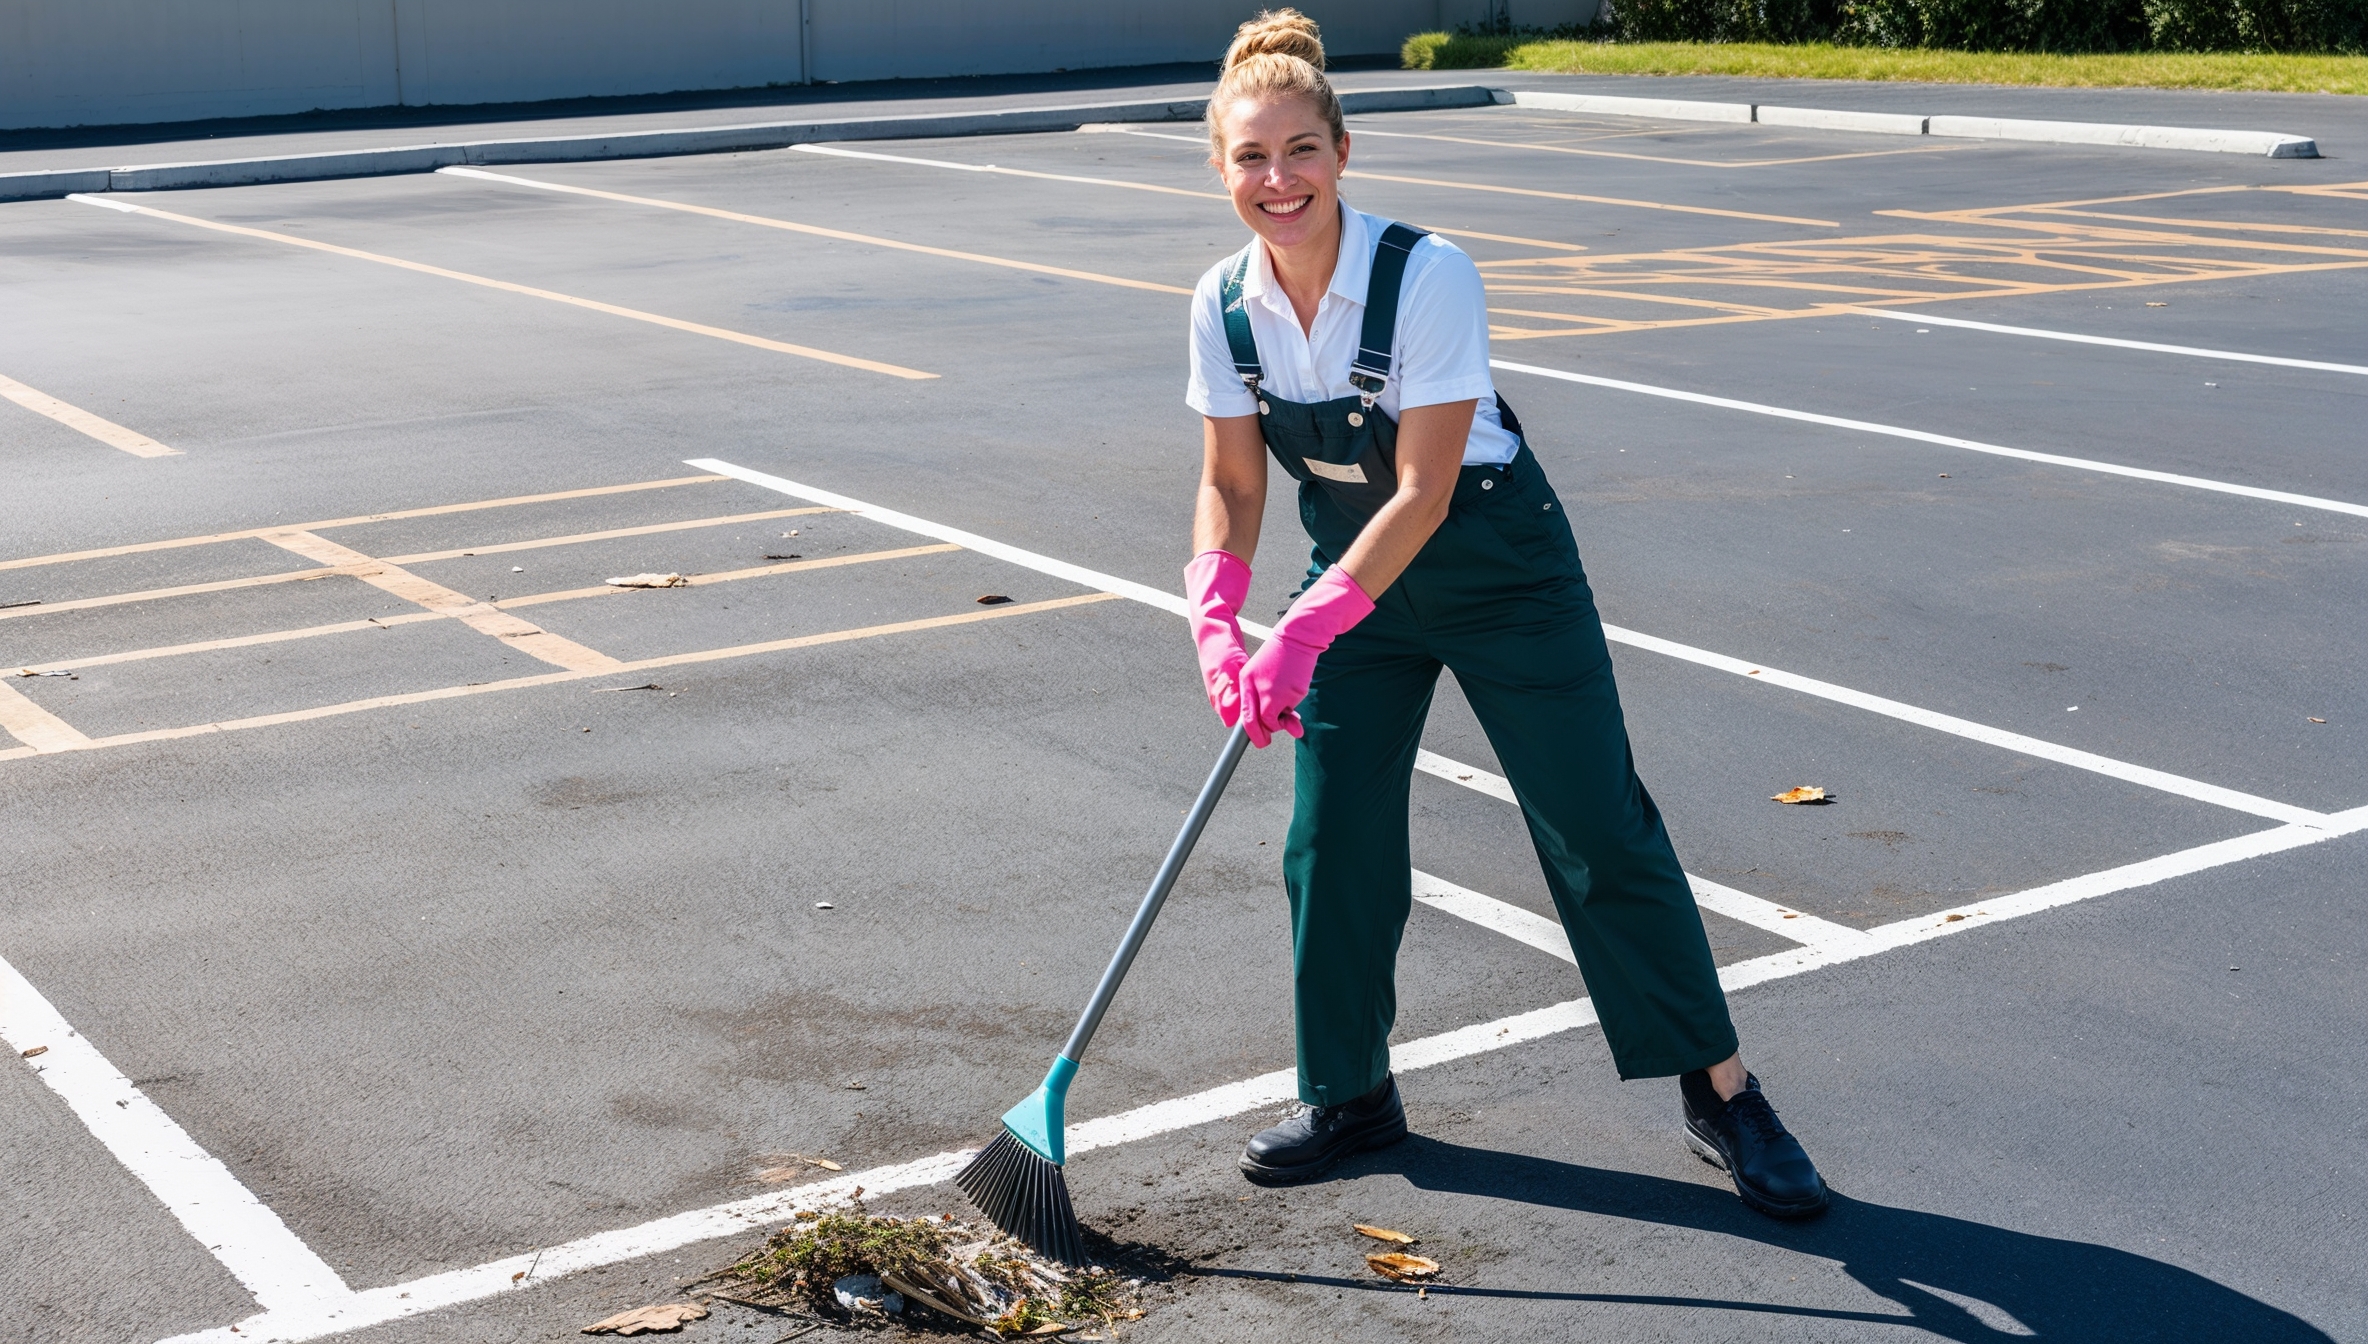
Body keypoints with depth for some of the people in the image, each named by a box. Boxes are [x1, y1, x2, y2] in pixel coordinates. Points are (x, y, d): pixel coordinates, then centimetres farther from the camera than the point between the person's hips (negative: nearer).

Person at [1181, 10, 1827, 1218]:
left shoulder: (1428, 275, -27)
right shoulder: (1225, 304, -11)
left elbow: (1422, 493, -27)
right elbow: (1231, 484, -1)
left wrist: (1307, 632, -31)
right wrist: (1215, 619, -18)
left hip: (1497, 565, -5)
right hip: (1355, 575, 5)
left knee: (1599, 830, -2)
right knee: (1331, 840, 4)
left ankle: (1721, 1093, 11)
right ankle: (1351, 1093, 24)